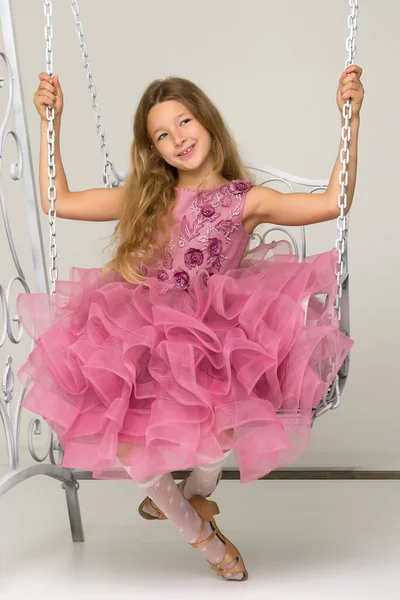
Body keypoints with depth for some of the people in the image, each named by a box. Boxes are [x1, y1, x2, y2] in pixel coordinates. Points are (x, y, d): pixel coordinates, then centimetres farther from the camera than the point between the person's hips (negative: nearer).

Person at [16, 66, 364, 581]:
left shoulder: (245, 200, 5)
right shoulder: (143, 197, 13)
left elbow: (334, 202, -6)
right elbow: (57, 200, 15)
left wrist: (351, 116, -9)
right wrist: (51, 121, 13)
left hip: (215, 339, -2)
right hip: (140, 336, 2)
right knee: (115, 427, -22)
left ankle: (196, 492, 11)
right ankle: (198, 529, 9)